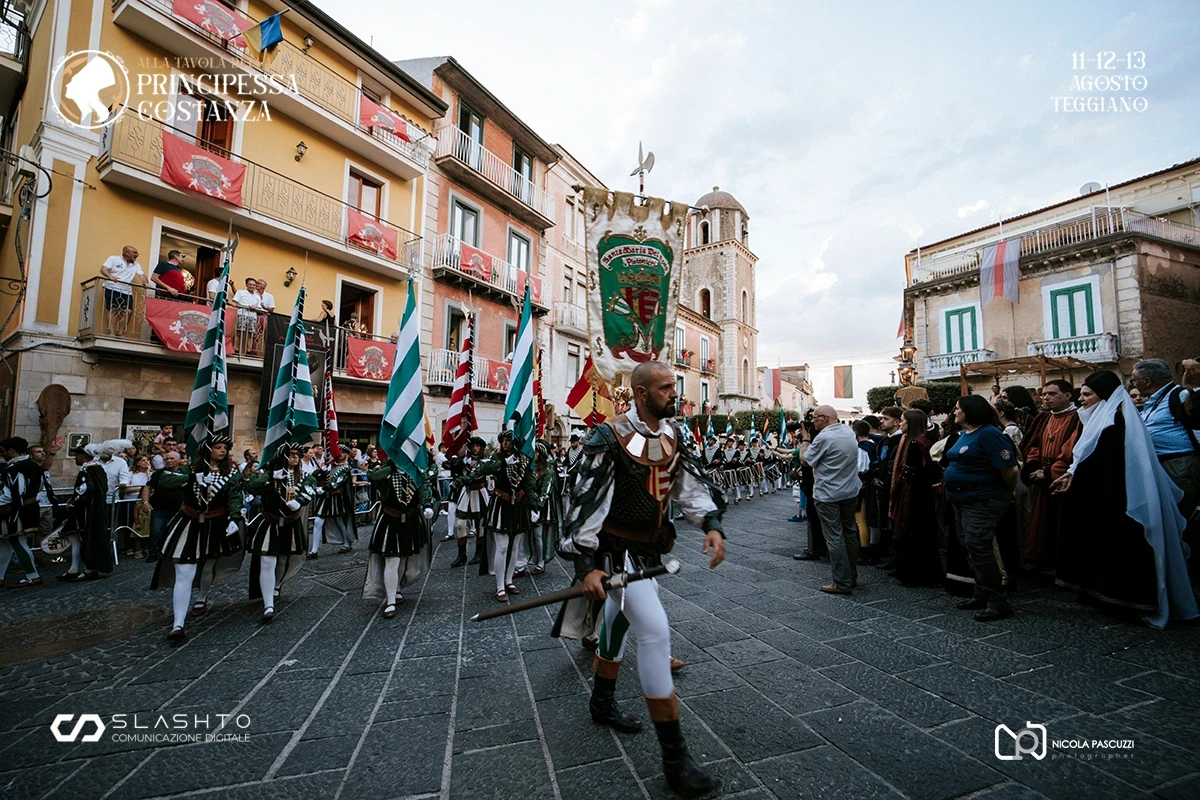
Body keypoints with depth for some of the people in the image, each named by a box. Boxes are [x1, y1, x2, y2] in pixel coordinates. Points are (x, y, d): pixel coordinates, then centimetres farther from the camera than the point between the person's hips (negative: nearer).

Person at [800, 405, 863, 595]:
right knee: (850, 533, 16)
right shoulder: (849, 432, 6)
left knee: (834, 538, -2)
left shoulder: (824, 437, -19)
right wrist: (809, 438, 14)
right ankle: (852, 577, 27)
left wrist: (805, 438, 2)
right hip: (851, 492, 8)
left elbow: (805, 459, -10)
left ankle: (842, 583, 2)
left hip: (829, 495, -8)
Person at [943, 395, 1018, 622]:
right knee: (969, 548, 14)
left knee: (978, 547, -10)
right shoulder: (964, 435, 13)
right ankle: (982, 595, 26)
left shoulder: (988, 434, -16)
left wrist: (1008, 494, -5)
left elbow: (1009, 469, -19)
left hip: (982, 501, -10)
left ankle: (998, 601, 1)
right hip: (962, 500, 10)